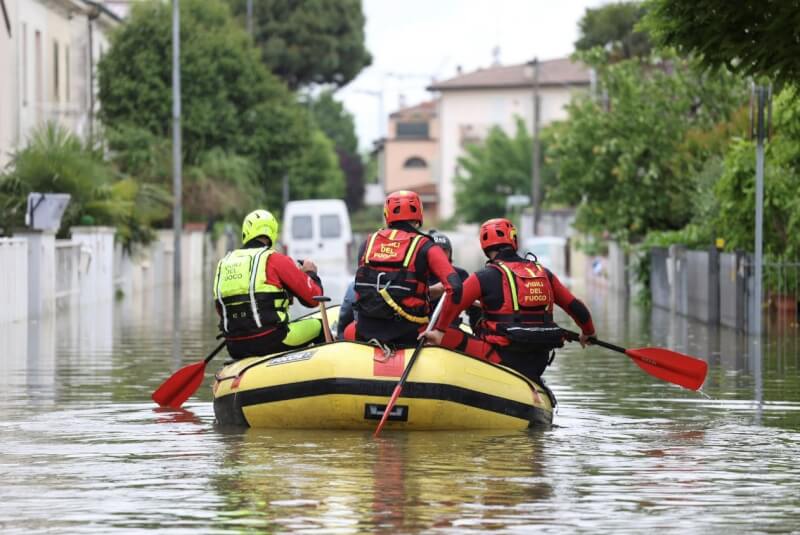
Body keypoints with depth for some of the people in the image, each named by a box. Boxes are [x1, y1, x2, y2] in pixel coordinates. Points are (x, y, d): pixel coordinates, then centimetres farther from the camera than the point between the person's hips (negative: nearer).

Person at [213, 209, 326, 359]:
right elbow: (313, 297, -2)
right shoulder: (275, 260, -5)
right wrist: (311, 273, 17)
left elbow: (222, 312, 20)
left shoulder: (223, 263, 12)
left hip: (235, 348, 6)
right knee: (319, 326, 15)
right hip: (270, 342, -6)